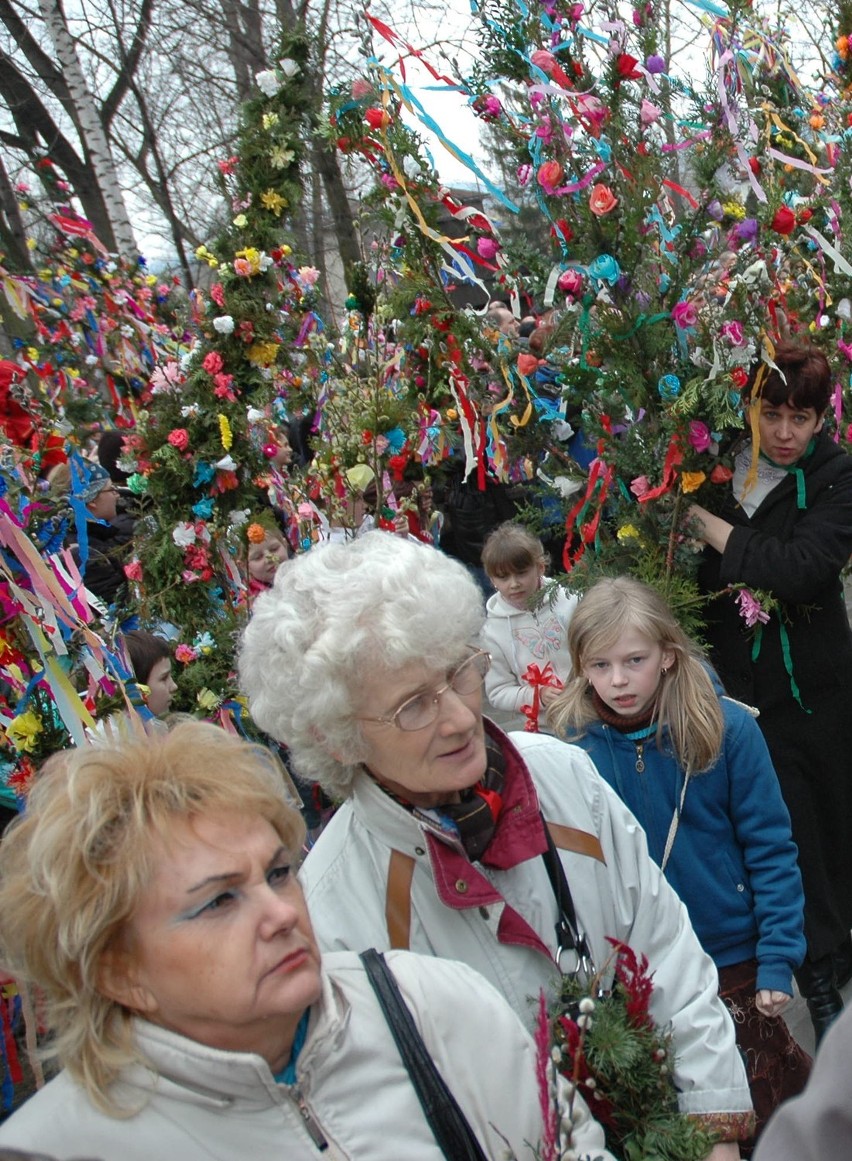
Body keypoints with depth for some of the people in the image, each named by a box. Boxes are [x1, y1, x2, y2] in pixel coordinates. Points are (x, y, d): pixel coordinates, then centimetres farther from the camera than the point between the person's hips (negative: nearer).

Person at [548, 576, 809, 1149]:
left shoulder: (727, 727, -14)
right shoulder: (574, 743, -10)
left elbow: (770, 847, -9)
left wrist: (778, 959, -12)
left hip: (732, 957, -1)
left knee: (766, 1106, 10)